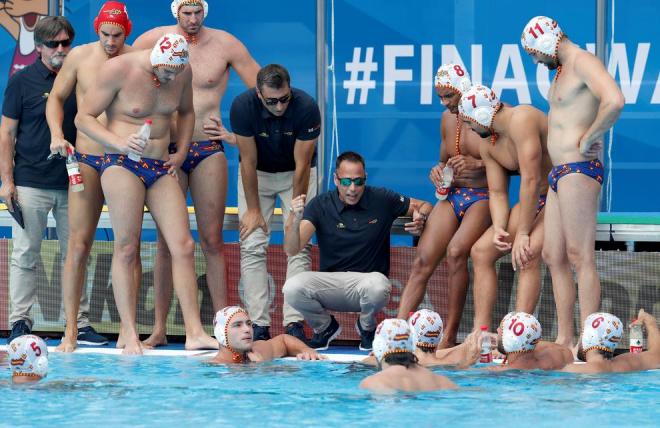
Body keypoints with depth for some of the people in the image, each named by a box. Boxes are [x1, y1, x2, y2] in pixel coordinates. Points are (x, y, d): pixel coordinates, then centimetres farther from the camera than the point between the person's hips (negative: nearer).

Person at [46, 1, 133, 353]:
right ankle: (71, 331, -3)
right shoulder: (80, 57, 2)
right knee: (79, 244, -5)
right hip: (87, 160, 0)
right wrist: (57, 134, -4)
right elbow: (56, 97, 12)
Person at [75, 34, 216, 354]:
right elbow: (84, 117, -6)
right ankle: (130, 336, -4)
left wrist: (181, 153, 12)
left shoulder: (183, 72, 5)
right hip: (122, 164, -5)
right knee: (126, 249, -7)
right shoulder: (118, 69, -11)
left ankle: (194, 332, -4)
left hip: (161, 168, 5)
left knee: (183, 246, -4)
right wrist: (119, 143, -20)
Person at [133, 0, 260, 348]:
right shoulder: (152, 41, 1)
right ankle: (159, 328, 5)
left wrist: (237, 134, 0)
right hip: (166, 150, 0)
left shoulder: (226, 45, 0)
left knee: (212, 240, -1)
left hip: (208, 151, 0)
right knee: (166, 241, 2)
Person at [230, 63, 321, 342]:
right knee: (252, 246, -9)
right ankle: (258, 324, -10)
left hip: (296, 174, -1)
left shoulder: (306, 108, -30)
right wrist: (253, 209, -17)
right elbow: (248, 161, -20)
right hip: (257, 173, 1)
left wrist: (297, 212, -21)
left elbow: (301, 165, -23)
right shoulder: (243, 106, -28)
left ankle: (294, 323, -15)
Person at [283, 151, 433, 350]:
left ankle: (367, 327, 0)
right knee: (292, 288, -29)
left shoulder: (382, 200, -2)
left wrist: (420, 219, -13)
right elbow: (292, 250, -13)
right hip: (330, 281, 1)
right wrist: (295, 220, -33)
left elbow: (424, 206, 12)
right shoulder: (320, 205, -4)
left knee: (377, 287, -39)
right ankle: (325, 327, 6)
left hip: (369, 279, -1)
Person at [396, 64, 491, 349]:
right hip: (452, 196, 7)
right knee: (422, 262, -9)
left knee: (456, 251, -30)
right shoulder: (448, 119, 12)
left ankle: (450, 335, -24)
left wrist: (477, 164, -22)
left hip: (483, 198, -7)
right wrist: (439, 170, 4)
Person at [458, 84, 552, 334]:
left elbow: (531, 180, -28)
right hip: (536, 200, 10)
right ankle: (480, 335, 4)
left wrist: (522, 233, -25)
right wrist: (499, 228, -15)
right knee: (481, 252, 4)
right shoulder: (488, 144, 5)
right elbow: (498, 192, 6)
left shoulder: (520, 119, -25)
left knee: (528, 256, -29)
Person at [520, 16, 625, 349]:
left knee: (580, 258, -11)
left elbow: (614, 100, -30)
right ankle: (564, 339, 13)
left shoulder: (584, 63, -12)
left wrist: (588, 138, -20)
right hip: (559, 172, 10)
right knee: (553, 256, 10)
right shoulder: (562, 70, 19)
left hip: (578, 170, -10)